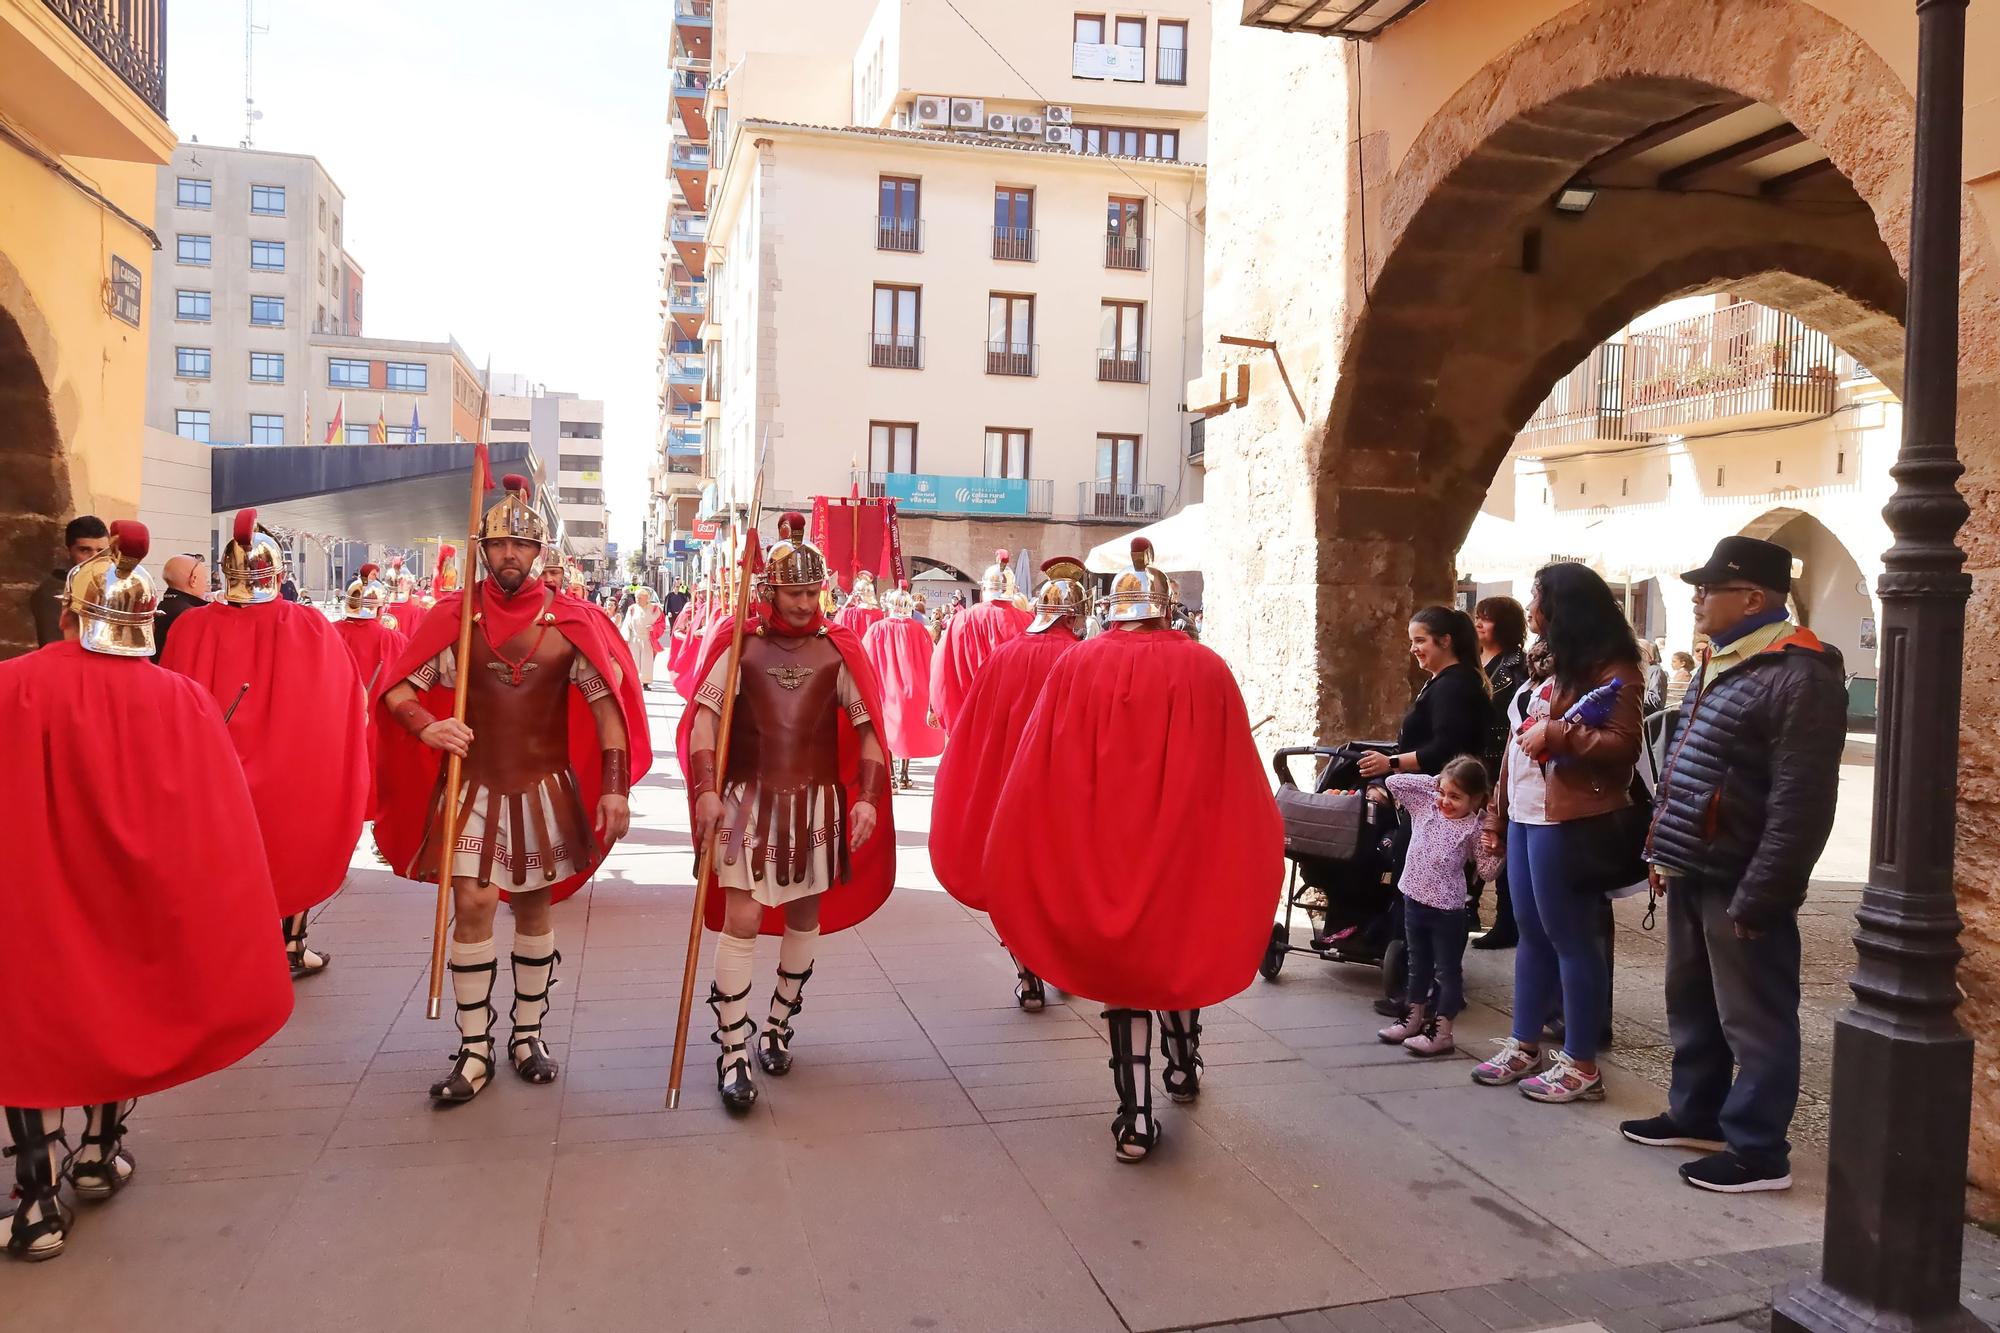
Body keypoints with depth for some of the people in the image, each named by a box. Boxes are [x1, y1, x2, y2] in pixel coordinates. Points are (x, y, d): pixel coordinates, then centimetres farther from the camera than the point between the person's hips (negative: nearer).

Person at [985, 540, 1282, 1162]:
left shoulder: (1078, 666, -8)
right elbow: (1238, 784, -4)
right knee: (1178, 947, 24)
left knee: (1118, 957, 12)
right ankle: (1183, 1066, 44)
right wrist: (1256, 852, 8)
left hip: (1098, 849, -1)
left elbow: (1034, 776, -8)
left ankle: (1136, 1117, 11)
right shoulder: (1206, 669, -8)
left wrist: (1014, 866, -1)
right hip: (1186, 851, 1)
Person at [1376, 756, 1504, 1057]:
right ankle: (1415, 1019, 32)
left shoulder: (1474, 828, -11)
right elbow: (1393, 782, -2)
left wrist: (1493, 851, -24)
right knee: (1418, 965, 19)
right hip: (1414, 900, 5)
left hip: (1448, 909, -5)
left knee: (1448, 970, 6)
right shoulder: (1426, 805, 0)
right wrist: (1431, 783, -4)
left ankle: (1441, 1033, 11)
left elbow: (1486, 872, -7)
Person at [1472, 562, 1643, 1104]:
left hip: (1566, 821, -9)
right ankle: (1524, 1045, 23)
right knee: (1531, 933, 14)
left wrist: (1556, 734, -20)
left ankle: (1581, 1064, 7)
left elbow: (1624, 744, -19)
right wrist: (1497, 812, 18)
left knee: (1571, 939, -2)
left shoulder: (1610, 669, -10)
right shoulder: (1554, 664, 19)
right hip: (1525, 815, 9)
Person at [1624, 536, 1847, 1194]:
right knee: (1691, 1004, 20)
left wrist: (1758, 895, -21)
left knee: (1754, 1020, 3)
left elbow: (1800, 803, -22)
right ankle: (1695, 1114, 35)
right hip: (1692, 875, 9)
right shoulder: (1719, 664, 13)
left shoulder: (1800, 676, -18)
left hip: (1738, 884, -9)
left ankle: (1758, 1151, 15)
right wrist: (1663, 851, 16)